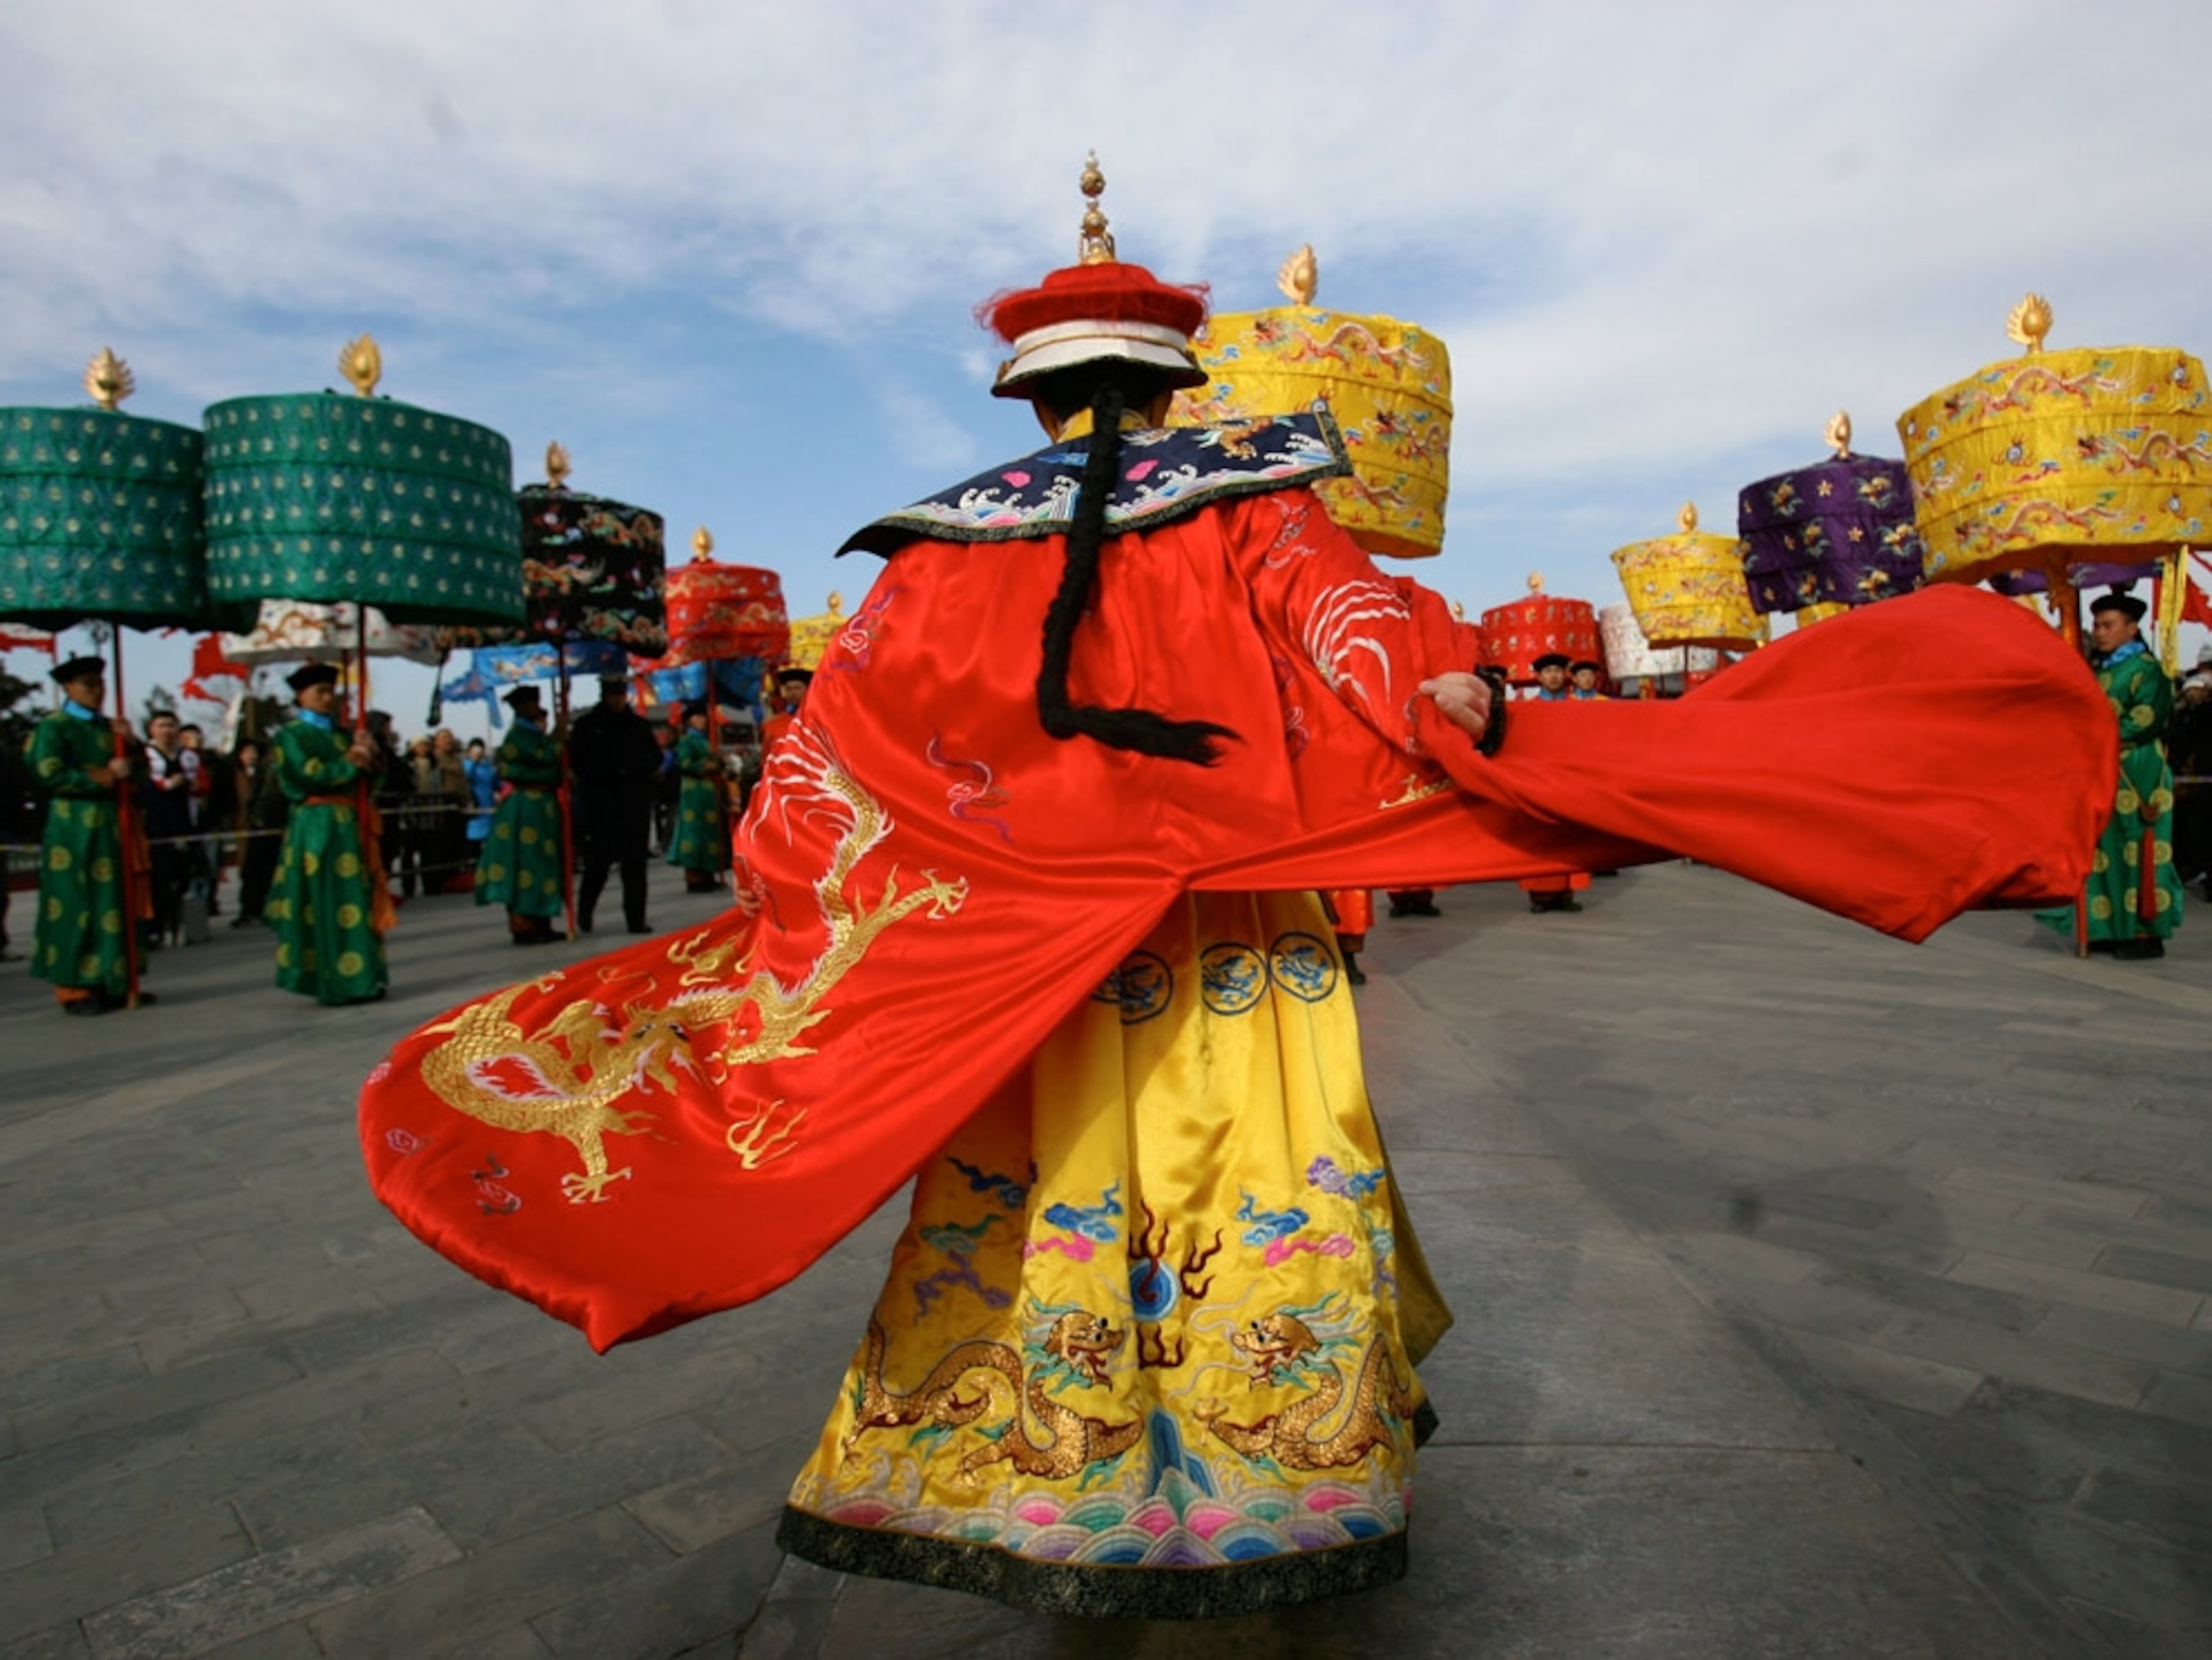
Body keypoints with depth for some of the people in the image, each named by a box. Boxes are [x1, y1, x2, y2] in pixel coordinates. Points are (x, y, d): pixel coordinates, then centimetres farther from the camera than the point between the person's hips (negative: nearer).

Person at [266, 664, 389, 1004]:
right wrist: (350, 764, -6)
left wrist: (367, 755, -2)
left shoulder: (337, 733, 21)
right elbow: (311, 776, -12)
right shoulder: (291, 735, 1)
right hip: (316, 826, -7)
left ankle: (360, 978, 8)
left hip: (348, 825, 7)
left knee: (355, 899, 4)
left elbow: (364, 773, 17)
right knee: (327, 904, -7)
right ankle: (338, 984, -4)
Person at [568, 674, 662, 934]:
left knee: (635, 863, 2)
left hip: (635, 801, 2)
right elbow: (575, 761, 4)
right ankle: (584, 911, 18)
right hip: (599, 803, -2)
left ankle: (636, 919, 6)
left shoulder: (640, 725, 11)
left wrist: (642, 769, -4)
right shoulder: (587, 725, 4)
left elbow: (656, 757, 14)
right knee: (599, 861, -4)